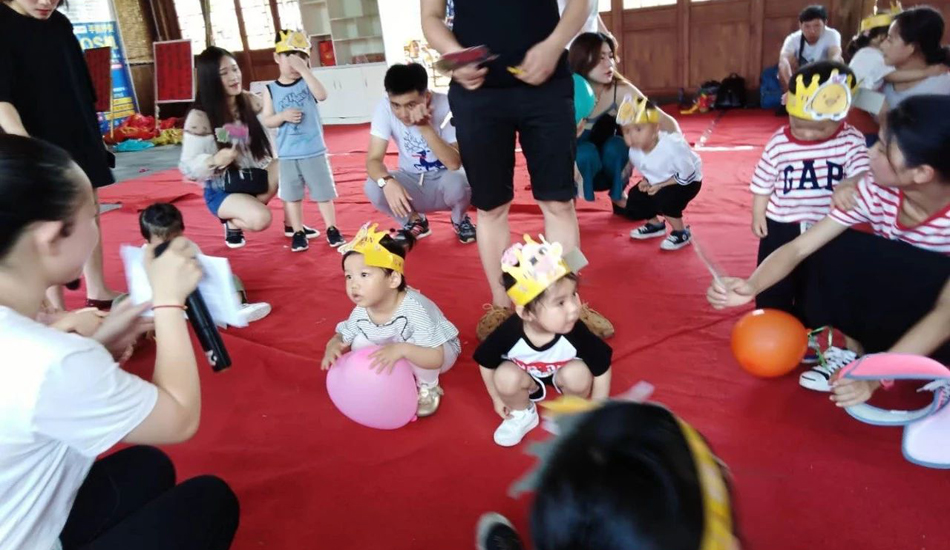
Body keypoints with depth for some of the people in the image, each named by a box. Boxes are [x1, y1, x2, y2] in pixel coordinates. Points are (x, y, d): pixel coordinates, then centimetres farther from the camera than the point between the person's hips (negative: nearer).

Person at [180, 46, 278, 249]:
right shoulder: (199, 117, -17)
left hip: (253, 177, 5)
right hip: (221, 190, -5)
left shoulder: (250, 101, -3)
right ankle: (233, 222, 6)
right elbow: (187, 167, -16)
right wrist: (215, 160, -35)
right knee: (260, 219, -31)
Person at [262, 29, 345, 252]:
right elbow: (267, 120, 1)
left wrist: (304, 70, -21)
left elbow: (322, 95, -20)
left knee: (323, 191, 6)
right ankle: (297, 232, 21)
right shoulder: (271, 89, 2)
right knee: (292, 195, 9)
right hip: (287, 154, 1)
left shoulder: (306, 83, 0)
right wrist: (283, 116, -18)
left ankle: (332, 229, 19)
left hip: (314, 151, -1)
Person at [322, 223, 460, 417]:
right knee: (360, 344, -13)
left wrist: (401, 349, -56)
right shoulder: (361, 313, -20)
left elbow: (436, 358, -41)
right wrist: (332, 346, -27)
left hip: (441, 352, -5)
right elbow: (341, 337, -3)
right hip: (399, 356, 6)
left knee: (412, 346, -36)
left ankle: (428, 388, -5)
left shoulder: (413, 308, -39)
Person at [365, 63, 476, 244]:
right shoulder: (385, 107, -18)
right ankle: (414, 222, 6)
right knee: (373, 188, -26)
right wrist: (387, 181, -44)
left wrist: (425, 127, -42)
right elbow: (373, 159, -22)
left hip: (444, 180, -2)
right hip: (412, 182, 2)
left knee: (457, 182, -35)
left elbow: (455, 163, -31)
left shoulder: (446, 105, -24)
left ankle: (460, 220, 2)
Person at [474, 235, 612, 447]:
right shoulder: (509, 333, -34)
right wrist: (498, 399, -1)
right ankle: (522, 414, 5)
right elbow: (486, 363, -14)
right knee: (505, 377, -29)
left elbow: (602, 368, -20)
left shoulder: (576, 332, -35)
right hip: (526, 376, 0)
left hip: (562, 373, 0)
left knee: (578, 373, -30)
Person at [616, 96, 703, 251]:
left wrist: (661, 185, -27)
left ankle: (681, 233, -5)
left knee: (664, 199, -32)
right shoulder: (634, 152, -19)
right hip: (658, 182, 7)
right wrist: (646, 181, -16)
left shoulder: (672, 145, -39)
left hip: (687, 181, -7)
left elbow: (687, 175, -30)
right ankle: (655, 225, 30)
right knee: (633, 202, -1)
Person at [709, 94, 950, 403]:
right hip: (894, 312, 4)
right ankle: (855, 350, -5)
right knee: (833, 250, -23)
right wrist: (751, 286, -43)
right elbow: (799, 247, -22)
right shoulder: (874, 192, -19)